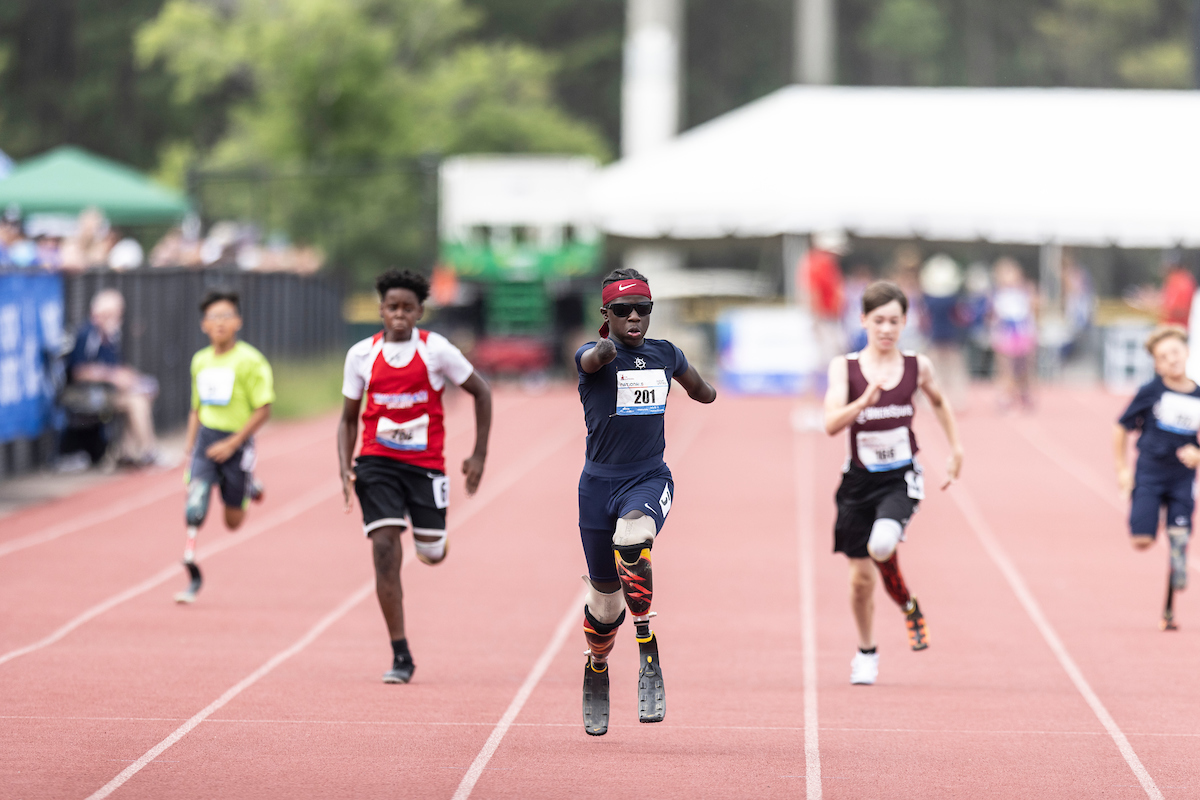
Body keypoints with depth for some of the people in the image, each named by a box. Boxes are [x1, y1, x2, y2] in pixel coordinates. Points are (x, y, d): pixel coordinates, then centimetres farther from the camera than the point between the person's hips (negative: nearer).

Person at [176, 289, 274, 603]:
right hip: (206, 438, 3)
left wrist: (232, 444, -17)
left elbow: (263, 410, -12)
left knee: (233, 521, 7)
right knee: (195, 499, -17)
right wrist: (190, 444, 11)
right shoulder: (200, 361, 6)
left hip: (237, 442, -3)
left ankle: (250, 488, 41)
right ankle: (193, 574, -11)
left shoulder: (250, 361, -11)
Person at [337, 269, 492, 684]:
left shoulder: (436, 350, -7)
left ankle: (431, 538, 47)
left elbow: (481, 392, 4)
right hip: (377, 463, 0)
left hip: (426, 464, 0)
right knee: (384, 549, -13)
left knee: (432, 554, 5)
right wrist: (345, 468, -4)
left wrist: (479, 455, 1)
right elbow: (349, 418, 10)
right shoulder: (361, 355, 0)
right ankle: (400, 655, -10)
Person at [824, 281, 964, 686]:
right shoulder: (845, 367, -6)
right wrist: (865, 400, -32)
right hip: (860, 479, 1)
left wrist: (955, 450, 20)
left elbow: (939, 402, 20)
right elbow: (831, 424, -17)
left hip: (901, 478, -1)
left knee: (881, 545, -30)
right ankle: (866, 652, 32)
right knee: (861, 576, 7)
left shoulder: (917, 366, -1)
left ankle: (909, 607, 1)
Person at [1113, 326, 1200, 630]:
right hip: (1149, 475, -2)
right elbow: (1121, 429, 4)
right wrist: (1122, 469, 1)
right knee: (1142, 541, -15)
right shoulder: (1150, 392, -4)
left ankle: (1169, 609, 10)